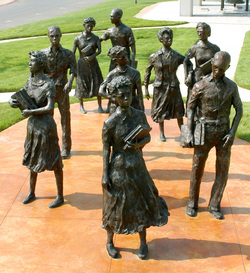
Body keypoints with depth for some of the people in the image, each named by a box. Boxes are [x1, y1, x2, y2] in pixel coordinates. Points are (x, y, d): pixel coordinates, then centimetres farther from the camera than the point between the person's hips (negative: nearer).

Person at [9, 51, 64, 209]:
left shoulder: (48, 85, -19)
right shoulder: (30, 81, 4)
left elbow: (50, 108, -26)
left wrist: (30, 112, -21)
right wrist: (13, 101, -8)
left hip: (46, 126, -8)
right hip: (33, 125, 8)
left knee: (54, 162, 4)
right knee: (32, 160, 19)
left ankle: (60, 197, 18)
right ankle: (32, 193, 36)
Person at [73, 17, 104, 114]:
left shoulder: (96, 38, -2)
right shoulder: (78, 39, -8)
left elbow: (99, 50, -12)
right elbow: (72, 53, -6)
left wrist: (92, 56, -29)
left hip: (93, 64, 2)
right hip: (82, 65, -2)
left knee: (97, 84, 0)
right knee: (81, 85, 5)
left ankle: (99, 106, 12)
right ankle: (81, 106, 22)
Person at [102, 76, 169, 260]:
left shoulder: (139, 115, -5)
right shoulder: (111, 122, -16)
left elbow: (148, 137, 6)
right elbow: (106, 149, -11)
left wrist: (138, 145, -17)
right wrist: (105, 175, -10)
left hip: (138, 166, 4)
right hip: (119, 168, -4)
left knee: (142, 203, 12)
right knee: (116, 206, 10)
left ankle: (143, 243, 31)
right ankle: (110, 242, 33)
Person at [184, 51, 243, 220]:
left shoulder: (232, 86, 1)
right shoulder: (200, 86, -6)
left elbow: (239, 110, 4)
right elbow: (191, 108, -1)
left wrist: (232, 132, -7)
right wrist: (189, 133, -9)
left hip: (224, 133, 2)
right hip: (205, 133, -2)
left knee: (223, 171, 4)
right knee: (197, 169, 4)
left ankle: (214, 206, 18)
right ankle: (192, 203, 21)